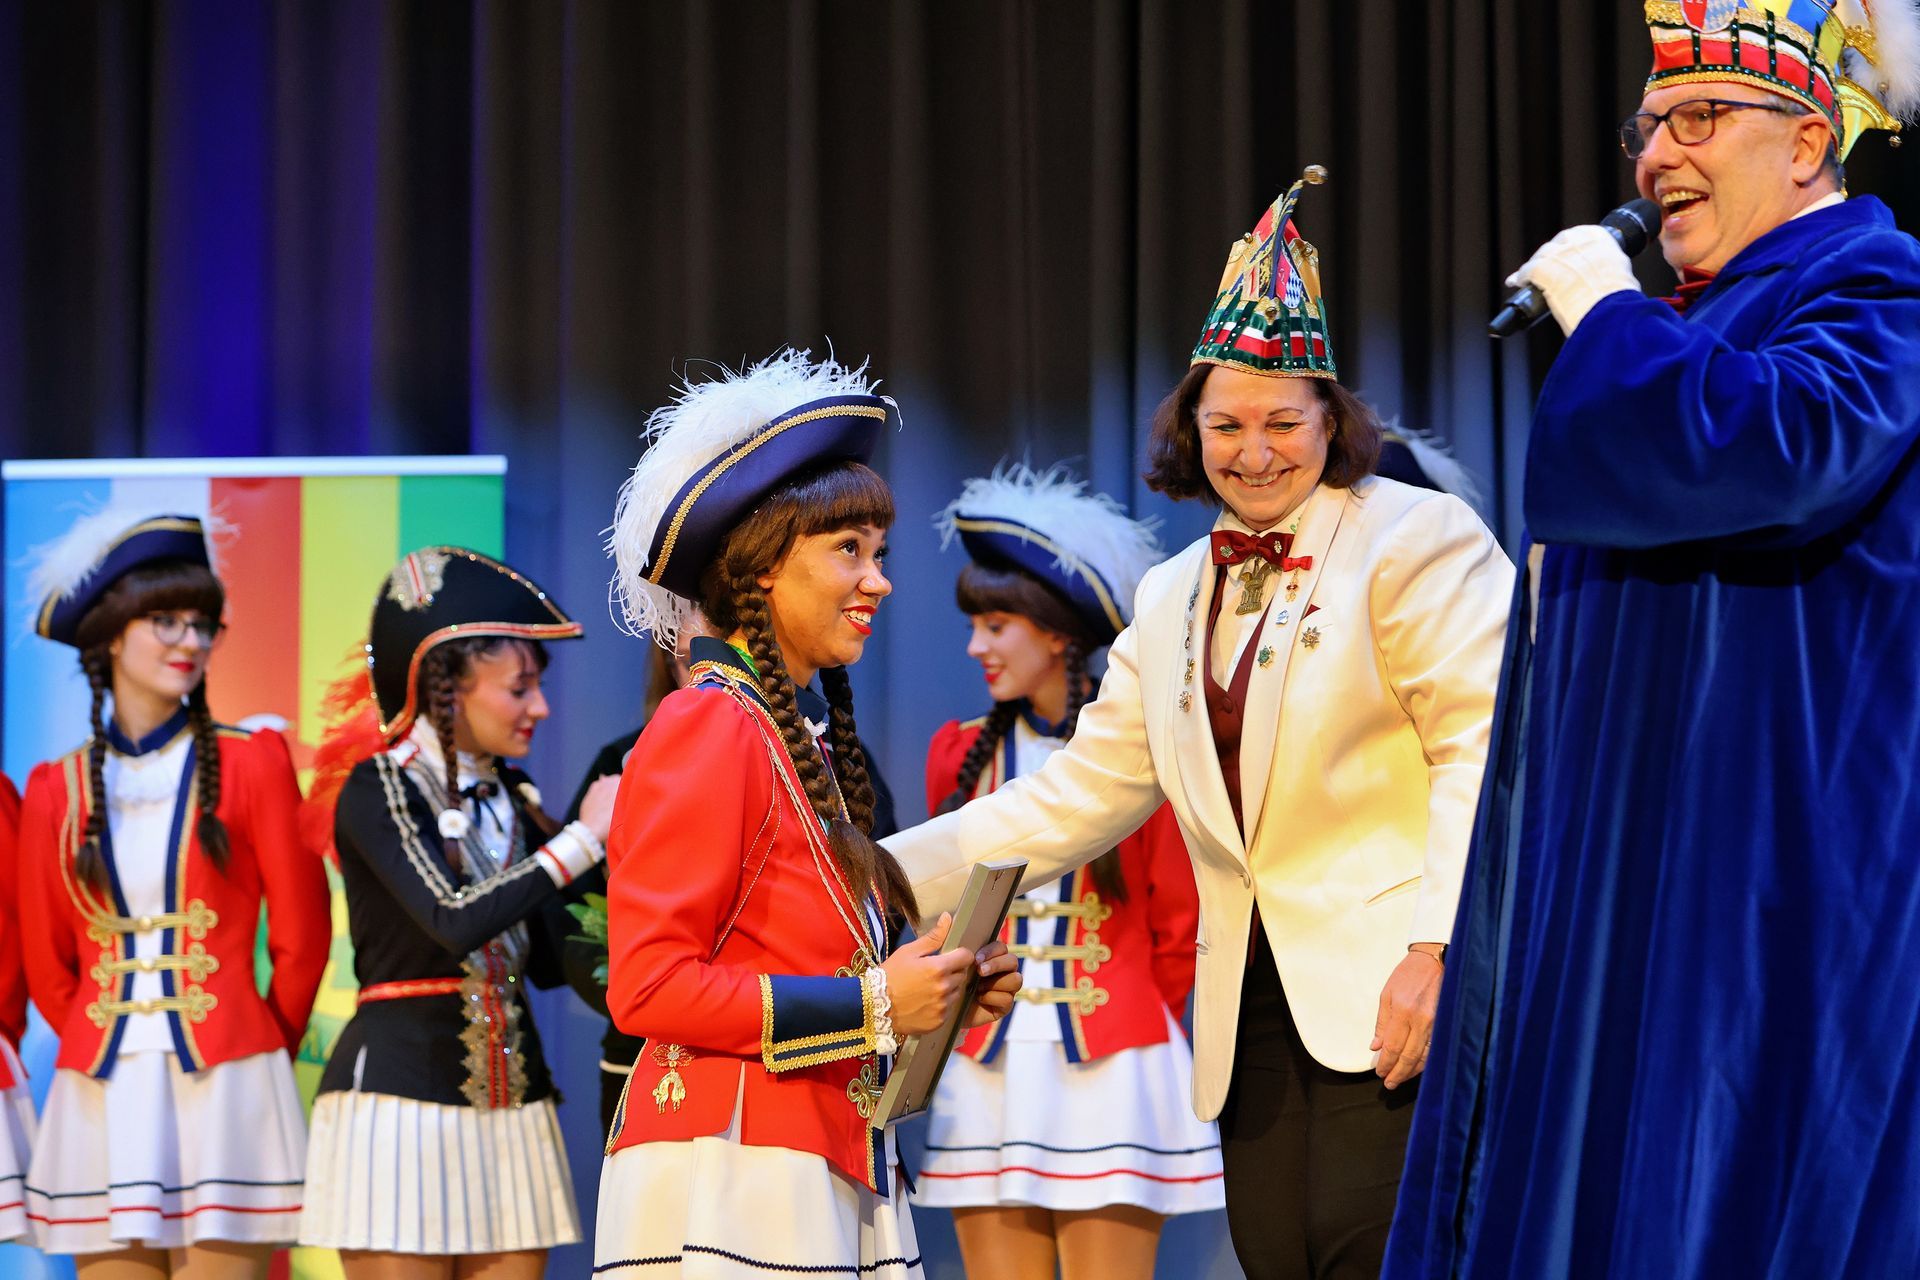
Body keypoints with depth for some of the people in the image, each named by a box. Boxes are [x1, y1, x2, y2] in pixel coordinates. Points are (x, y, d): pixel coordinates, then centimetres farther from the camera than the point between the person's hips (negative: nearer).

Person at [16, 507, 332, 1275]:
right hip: (101, 1097, 2)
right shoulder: (57, 788, 8)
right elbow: (45, 961, 14)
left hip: (223, 1093, -2)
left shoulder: (250, 764, 2)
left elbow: (300, 937, 5)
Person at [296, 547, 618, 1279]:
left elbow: (549, 962, 9)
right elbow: (455, 922, -22)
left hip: (511, 1098, 6)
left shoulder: (510, 800, 12)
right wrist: (582, 840, -15)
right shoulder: (377, 788, -7)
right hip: (398, 1090, -6)